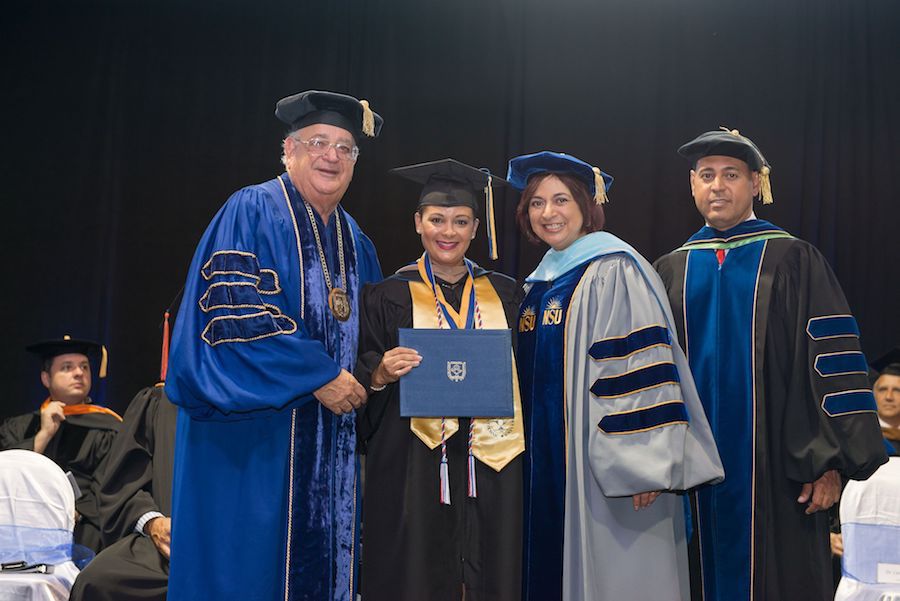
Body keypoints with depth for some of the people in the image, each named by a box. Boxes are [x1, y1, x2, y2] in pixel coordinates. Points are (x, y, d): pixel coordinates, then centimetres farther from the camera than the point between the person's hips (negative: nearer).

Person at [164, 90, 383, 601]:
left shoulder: (355, 242, 16)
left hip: (333, 441, 7)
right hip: (254, 440, -7)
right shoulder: (252, 214, -5)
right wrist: (318, 376, -18)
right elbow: (233, 314, -17)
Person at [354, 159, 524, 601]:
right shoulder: (388, 297, 2)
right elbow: (363, 381, 1)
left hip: (491, 463, 2)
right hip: (415, 468, -2)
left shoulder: (504, 294, 9)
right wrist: (382, 375, -19)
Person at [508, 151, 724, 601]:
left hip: (600, 464, -8)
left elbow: (642, 368, -17)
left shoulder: (613, 271, -10)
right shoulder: (539, 284, 15)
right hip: (546, 467, 8)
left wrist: (644, 465, -21)